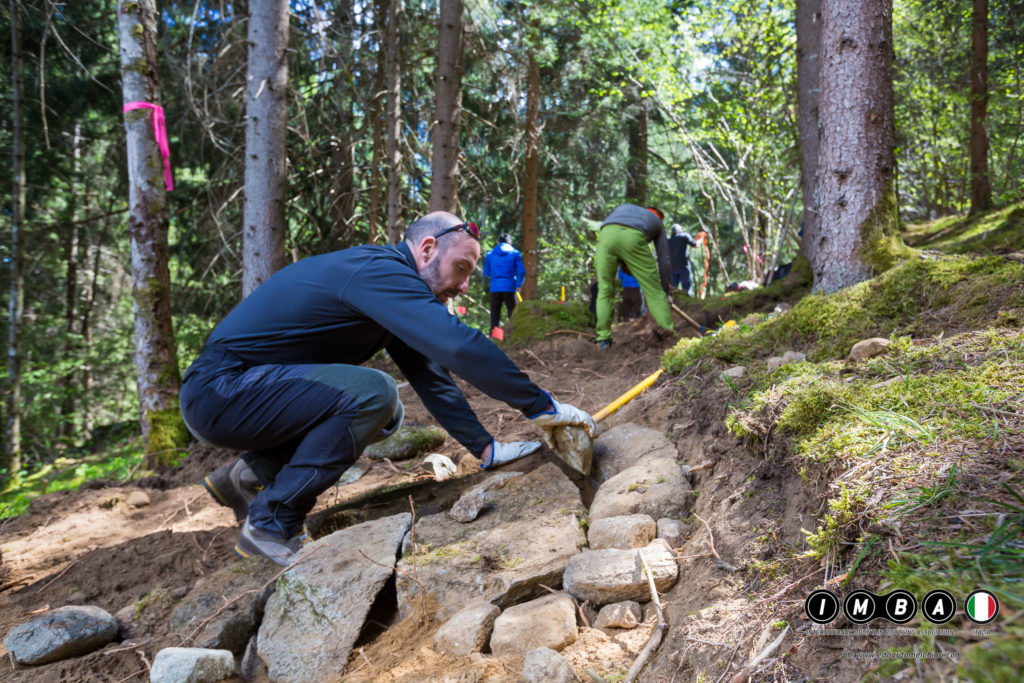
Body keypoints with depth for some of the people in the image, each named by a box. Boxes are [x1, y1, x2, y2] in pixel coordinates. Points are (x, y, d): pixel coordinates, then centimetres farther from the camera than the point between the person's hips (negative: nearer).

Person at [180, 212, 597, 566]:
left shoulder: (390, 288, 11)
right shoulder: (379, 270, -20)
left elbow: (430, 375, 13)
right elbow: (459, 345, -31)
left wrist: (485, 449, 8)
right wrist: (540, 407, -23)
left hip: (248, 386, 10)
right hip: (218, 391, -10)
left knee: (383, 414, 9)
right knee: (372, 393, -25)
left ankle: (252, 475, 14)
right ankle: (269, 526, -12)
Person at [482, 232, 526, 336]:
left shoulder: (490, 254, 8)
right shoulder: (515, 253, 2)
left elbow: (486, 273, 13)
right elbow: (522, 272, -4)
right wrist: (518, 284, 11)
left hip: (495, 288, 2)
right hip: (510, 288, -2)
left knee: (495, 317, 5)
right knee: (513, 316, 3)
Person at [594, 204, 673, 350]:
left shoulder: (623, 208, 45)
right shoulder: (658, 223, 38)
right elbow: (663, 260, 35)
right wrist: (665, 292, 42)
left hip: (606, 236, 2)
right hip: (632, 240, -2)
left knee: (605, 291, 17)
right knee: (654, 291, 10)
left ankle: (603, 338, 12)